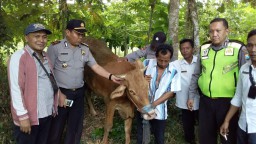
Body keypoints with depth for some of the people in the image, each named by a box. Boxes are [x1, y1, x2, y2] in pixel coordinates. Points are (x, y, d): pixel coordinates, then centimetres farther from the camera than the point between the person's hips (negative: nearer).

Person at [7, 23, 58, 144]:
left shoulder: (45, 57, 11)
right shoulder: (19, 57, -13)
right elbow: (16, 89, -17)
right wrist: (23, 116, -19)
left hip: (47, 114, 7)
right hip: (29, 117, -7)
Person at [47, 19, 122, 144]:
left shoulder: (85, 49, 7)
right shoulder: (55, 47, -10)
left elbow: (95, 66, 7)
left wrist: (111, 77, -8)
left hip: (79, 94, 5)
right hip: (60, 93, -5)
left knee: (75, 127, 15)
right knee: (56, 129, 7)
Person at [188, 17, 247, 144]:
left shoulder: (238, 49, -7)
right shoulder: (204, 49, 5)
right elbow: (196, 75, 14)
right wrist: (191, 96, 14)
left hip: (228, 102, -3)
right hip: (205, 102, 4)